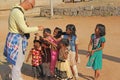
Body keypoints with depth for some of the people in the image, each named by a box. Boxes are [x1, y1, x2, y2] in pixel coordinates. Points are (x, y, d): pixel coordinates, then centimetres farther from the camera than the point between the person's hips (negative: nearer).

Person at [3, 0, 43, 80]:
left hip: (16, 38, 10)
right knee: (17, 63, 2)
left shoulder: (17, 10, 8)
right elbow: (25, 30, -24)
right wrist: (38, 28, -13)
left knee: (19, 61, 22)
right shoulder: (18, 12, -24)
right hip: (16, 39, -10)